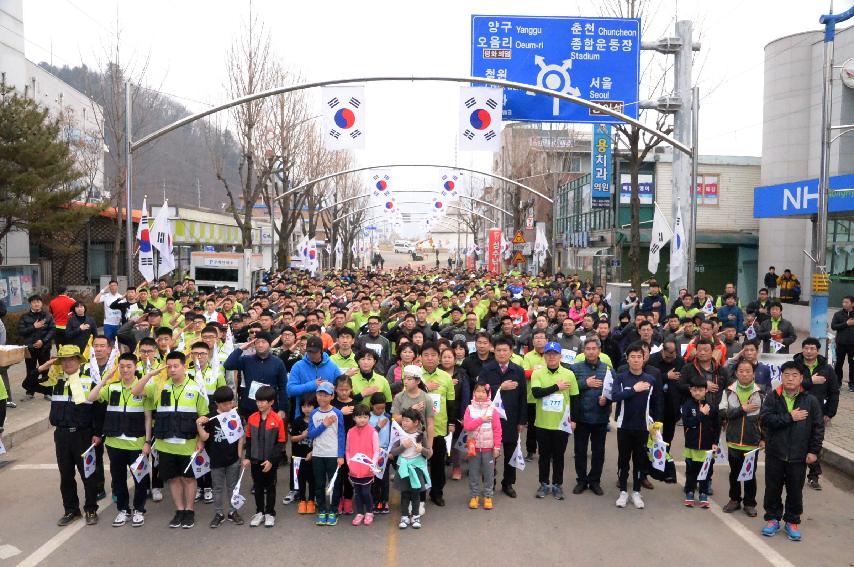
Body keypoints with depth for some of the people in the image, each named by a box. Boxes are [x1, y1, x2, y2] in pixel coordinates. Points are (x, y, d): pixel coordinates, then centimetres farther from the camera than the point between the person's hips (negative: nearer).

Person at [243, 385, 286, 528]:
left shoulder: (277, 420, -14)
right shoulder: (252, 418, -2)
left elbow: (281, 442, -11)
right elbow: (248, 439, 6)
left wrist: (271, 460, -15)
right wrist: (247, 457, 0)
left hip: (271, 461, -3)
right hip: (255, 460, 3)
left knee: (270, 487, 10)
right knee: (258, 487, 14)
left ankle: (270, 513, 23)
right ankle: (259, 512, 28)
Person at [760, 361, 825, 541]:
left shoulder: (811, 401, -2)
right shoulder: (772, 397, -3)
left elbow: (818, 428, 1)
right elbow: (764, 418, -15)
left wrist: (814, 451, -3)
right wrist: (790, 417, -19)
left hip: (798, 456, 0)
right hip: (775, 453, 0)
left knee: (795, 490, 10)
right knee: (773, 488, 10)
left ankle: (792, 521, 26)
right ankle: (773, 519, 25)